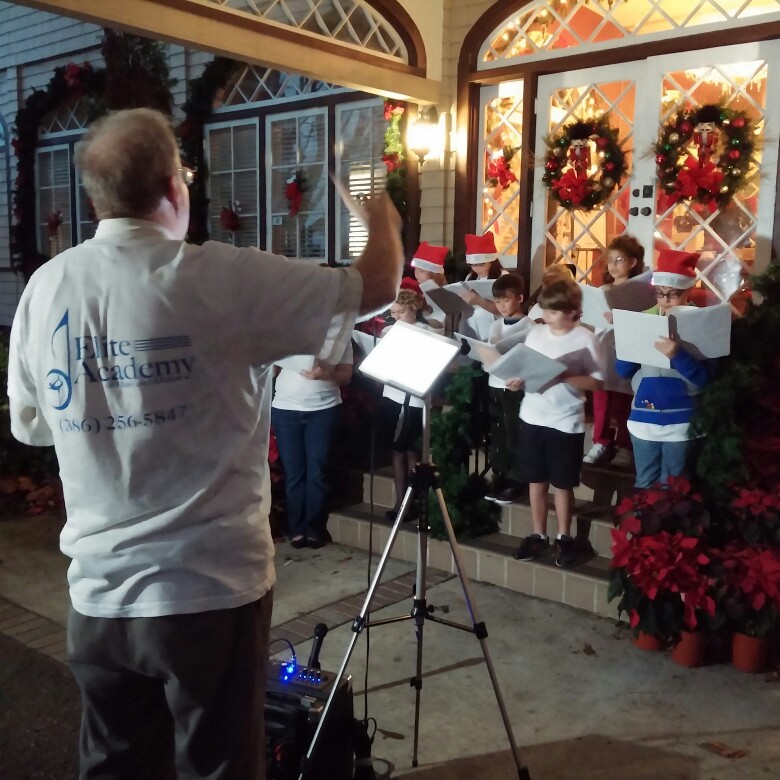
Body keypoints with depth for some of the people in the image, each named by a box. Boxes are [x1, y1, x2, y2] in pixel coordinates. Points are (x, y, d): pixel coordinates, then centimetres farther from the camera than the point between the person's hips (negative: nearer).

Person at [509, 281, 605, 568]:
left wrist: (564, 377, -23)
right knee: (535, 480, 12)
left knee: (562, 483, 8)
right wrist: (517, 380, -10)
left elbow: (597, 382, -11)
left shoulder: (585, 339, -10)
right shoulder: (535, 334, 4)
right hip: (532, 417, 4)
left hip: (566, 422, -4)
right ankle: (538, 535, 26)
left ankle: (564, 537, 24)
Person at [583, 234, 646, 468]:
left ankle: (624, 446, 15)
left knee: (622, 402, 3)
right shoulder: (603, 290, 10)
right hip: (602, 348, 5)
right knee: (601, 399, 9)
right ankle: (601, 443, 20)